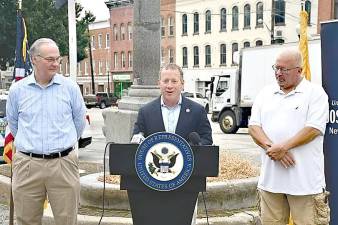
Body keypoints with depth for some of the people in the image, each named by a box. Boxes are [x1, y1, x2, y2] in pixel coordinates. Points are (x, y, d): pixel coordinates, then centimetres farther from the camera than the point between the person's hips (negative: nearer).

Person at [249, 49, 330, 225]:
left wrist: (283, 147, -16)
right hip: (270, 177, 5)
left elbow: (313, 129, -11)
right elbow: (254, 126, 7)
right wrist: (271, 147, -11)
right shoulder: (265, 94, 14)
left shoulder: (315, 93, 0)